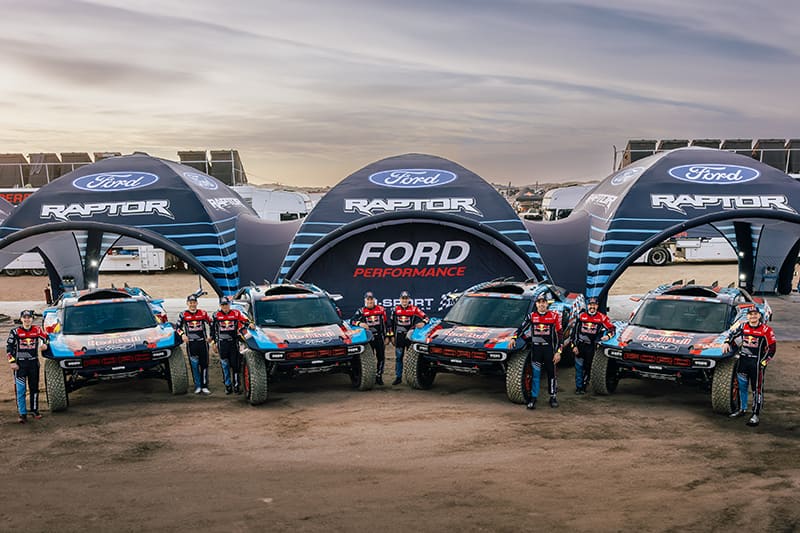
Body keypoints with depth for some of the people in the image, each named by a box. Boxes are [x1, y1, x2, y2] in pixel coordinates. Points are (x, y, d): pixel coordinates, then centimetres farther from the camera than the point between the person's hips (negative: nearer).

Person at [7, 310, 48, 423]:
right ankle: (22, 414, 0)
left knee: (34, 388, 11)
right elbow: (9, 347, -1)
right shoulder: (15, 332, -3)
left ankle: (34, 410, 23)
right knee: (20, 390, -4)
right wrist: (12, 362, -6)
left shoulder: (37, 330, 2)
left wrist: (44, 344, -5)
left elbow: (45, 337, 18)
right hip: (20, 364, -2)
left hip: (33, 363, 2)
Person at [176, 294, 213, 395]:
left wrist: (210, 336, 7)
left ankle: (204, 386, 6)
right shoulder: (183, 315, 2)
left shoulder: (203, 313, 4)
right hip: (191, 343, -1)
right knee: (194, 365, 1)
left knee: (204, 364, 1)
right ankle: (197, 386, 7)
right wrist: (182, 335, -8)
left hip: (202, 342, 1)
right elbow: (177, 326, 8)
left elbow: (210, 324, 14)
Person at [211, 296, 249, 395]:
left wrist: (241, 330, -2)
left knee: (235, 365, 0)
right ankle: (228, 386, 11)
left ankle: (236, 385, 5)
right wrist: (214, 342, 10)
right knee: (225, 365, 4)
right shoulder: (217, 315, 4)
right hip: (222, 343, 1)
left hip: (234, 342, -1)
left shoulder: (236, 313, 0)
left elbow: (245, 322, 12)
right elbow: (213, 329, 11)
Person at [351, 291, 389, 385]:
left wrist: (387, 337, 10)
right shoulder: (361, 311, 1)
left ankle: (379, 376, 14)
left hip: (379, 336, 2)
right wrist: (359, 323, -32)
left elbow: (386, 323, 12)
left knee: (381, 357, 3)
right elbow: (352, 320, -11)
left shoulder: (381, 309, 7)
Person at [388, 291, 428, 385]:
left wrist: (423, 323, -22)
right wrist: (391, 335, 12)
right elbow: (392, 323, 13)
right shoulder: (396, 309, 7)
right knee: (398, 357, 5)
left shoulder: (414, 309, -2)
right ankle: (398, 377, 12)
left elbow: (425, 317, -1)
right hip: (399, 336, 2)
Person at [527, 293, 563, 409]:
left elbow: (559, 335, -2)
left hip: (549, 349, -1)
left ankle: (553, 397, 20)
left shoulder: (554, 316, -2)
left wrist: (558, 352, -6)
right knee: (535, 374, -1)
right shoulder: (531, 316, 4)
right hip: (536, 349, 1)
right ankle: (533, 398, 3)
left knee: (551, 373, 8)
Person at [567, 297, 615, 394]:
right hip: (580, 345, 0)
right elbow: (574, 331, 4)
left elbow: (612, 328, 4)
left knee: (588, 367, 4)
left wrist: (608, 335, -17)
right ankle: (578, 387, 7)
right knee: (579, 367, -1)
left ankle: (584, 386, 17)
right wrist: (573, 345, -1)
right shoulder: (581, 316, 2)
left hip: (591, 346, 0)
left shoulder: (602, 317, 0)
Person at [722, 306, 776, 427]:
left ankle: (756, 415, 2)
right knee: (742, 386, 14)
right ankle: (742, 409, 29)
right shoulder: (743, 326, 4)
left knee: (757, 388, -2)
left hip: (757, 362, -5)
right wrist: (727, 342, 4)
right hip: (743, 360, 5)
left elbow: (772, 347, -5)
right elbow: (733, 333, 22)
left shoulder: (766, 330, -7)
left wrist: (763, 362, -10)